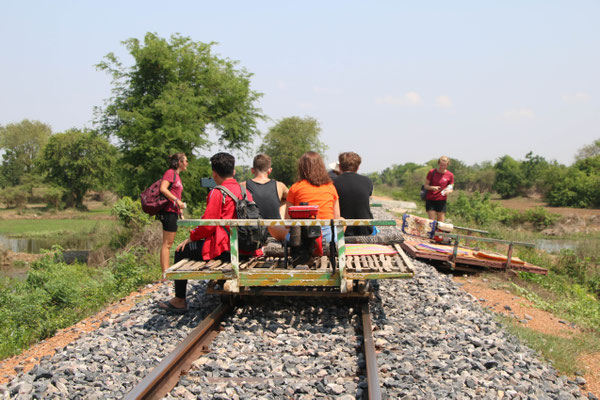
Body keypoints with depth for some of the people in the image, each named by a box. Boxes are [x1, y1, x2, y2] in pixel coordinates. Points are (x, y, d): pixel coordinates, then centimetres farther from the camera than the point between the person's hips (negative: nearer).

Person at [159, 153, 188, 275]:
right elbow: (163, 189, -19)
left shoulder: (176, 175, 22)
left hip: (173, 212, 10)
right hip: (169, 211, -10)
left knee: (168, 244, 10)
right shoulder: (170, 172, -6)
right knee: (167, 244, -9)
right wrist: (177, 200, -20)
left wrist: (181, 214, 23)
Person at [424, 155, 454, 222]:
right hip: (430, 200, -1)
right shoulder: (432, 172, -4)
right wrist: (433, 188, -20)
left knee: (441, 222, 1)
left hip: (442, 201, 1)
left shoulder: (450, 175, 0)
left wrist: (448, 191, -17)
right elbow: (426, 185, 1)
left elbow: (451, 189, 8)